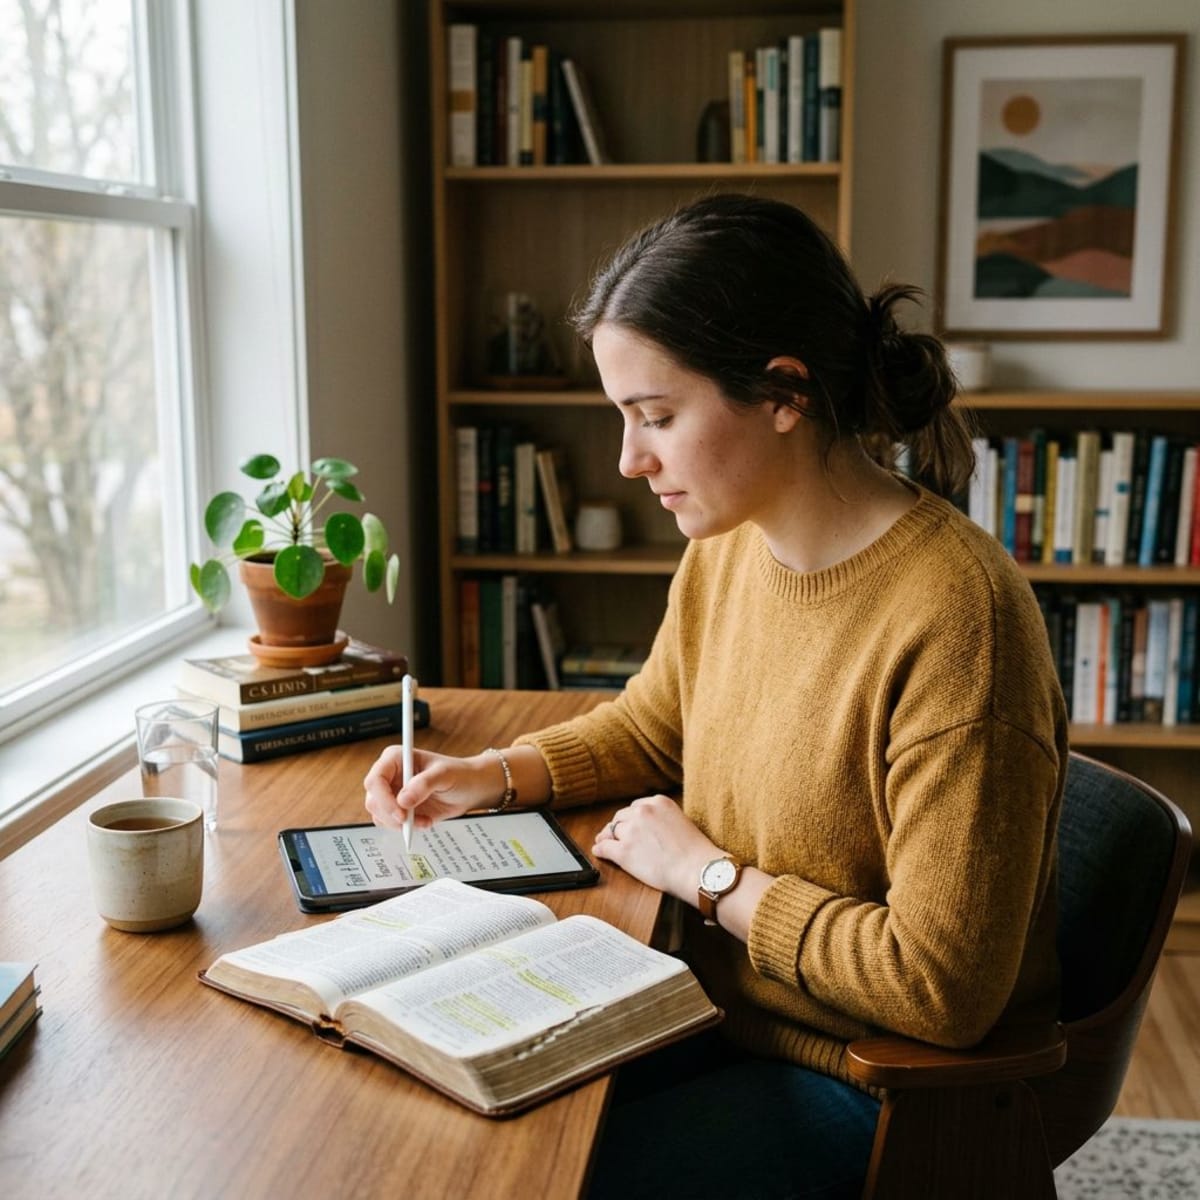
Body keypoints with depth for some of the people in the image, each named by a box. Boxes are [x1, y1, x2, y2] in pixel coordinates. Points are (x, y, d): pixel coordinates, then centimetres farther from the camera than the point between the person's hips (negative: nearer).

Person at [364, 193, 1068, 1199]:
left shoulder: (954, 615, -28)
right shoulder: (724, 552, -3)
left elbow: (941, 986, -26)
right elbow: (650, 727, 18)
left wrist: (709, 875, -17)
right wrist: (493, 775, 1)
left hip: (878, 1087, -7)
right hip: (727, 1010, 7)